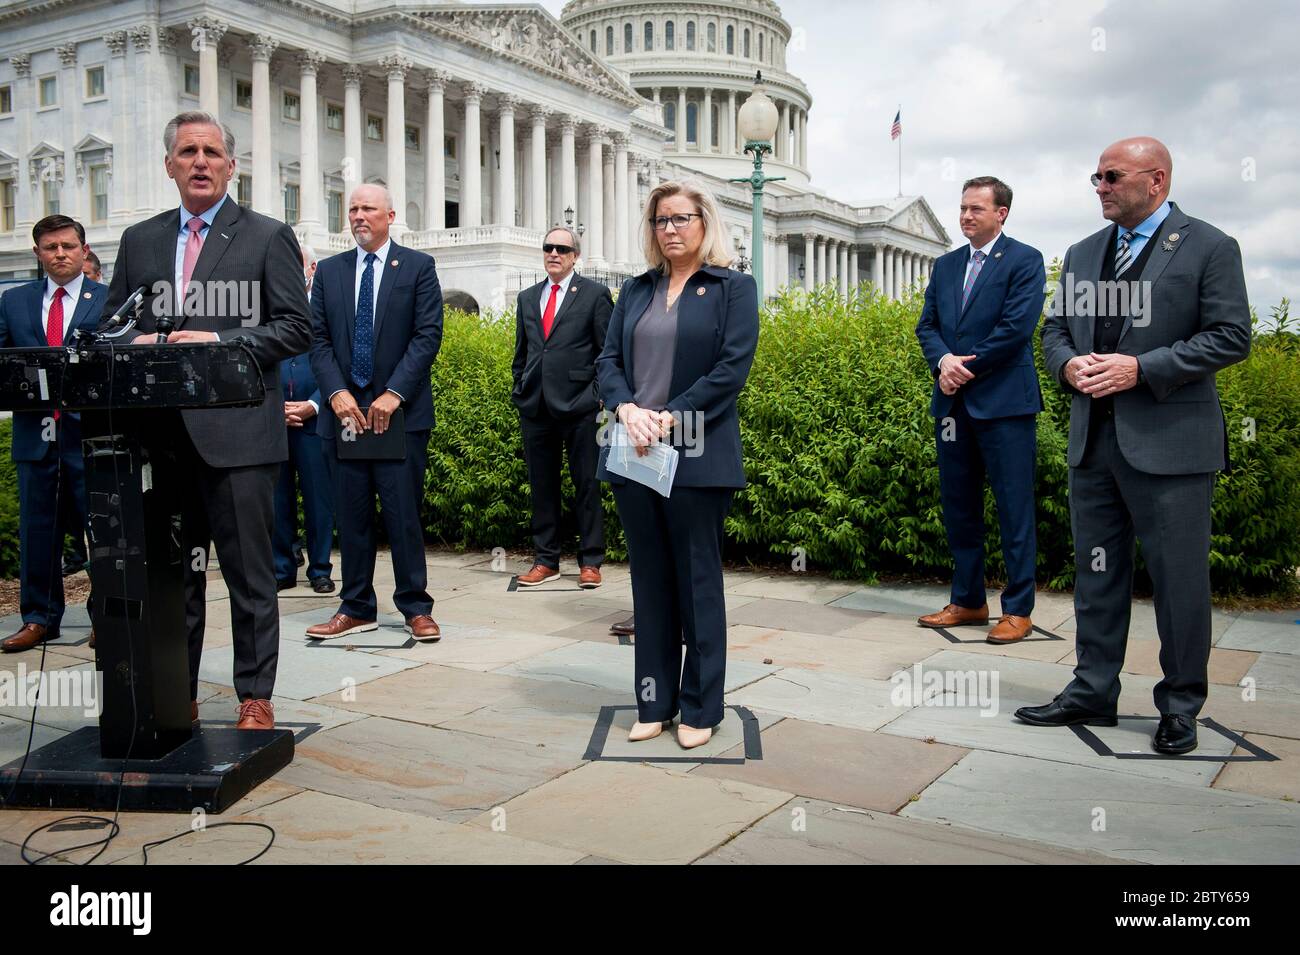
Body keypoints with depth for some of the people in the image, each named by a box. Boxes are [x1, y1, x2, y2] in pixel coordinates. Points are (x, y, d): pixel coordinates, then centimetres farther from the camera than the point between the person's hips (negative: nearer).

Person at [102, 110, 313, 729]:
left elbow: (295, 327, -3)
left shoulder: (268, 237, 4)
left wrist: (220, 342, -15)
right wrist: (135, 346, -5)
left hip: (237, 430, -4)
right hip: (161, 433, 4)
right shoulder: (138, 241, 17)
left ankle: (255, 699, 10)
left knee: (249, 572, 0)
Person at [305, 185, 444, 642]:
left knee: (404, 513, -1)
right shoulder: (329, 271, 13)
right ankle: (357, 608, 17)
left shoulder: (418, 266, 3)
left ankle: (415, 608, 9)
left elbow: (428, 335, -5)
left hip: (400, 411, -3)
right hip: (344, 410, 3)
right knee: (351, 514, 7)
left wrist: (394, 393, -13)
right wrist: (336, 392, -7)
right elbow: (318, 339, 8)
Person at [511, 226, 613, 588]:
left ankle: (590, 561, 9)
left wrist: (601, 395, -7)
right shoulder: (527, 298, 16)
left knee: (586, 484, 1)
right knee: (542, 486, 9)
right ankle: (546, 561, 17)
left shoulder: (595, 294, 2)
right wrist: (520, 391, 12)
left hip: (579, 406, -5)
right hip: (536, 407, 5)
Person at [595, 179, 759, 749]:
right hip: (633, 455, 5)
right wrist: (627, 409, -11)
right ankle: (654, 702, 20)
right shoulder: (636, 290, 15)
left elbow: (732, 369, -9)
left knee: (697, 581, 4)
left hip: (697, 459, -4)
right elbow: (608, 361, 9)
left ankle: (700, 708, 15)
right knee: (649, 580, 10)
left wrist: (669, 418, -16)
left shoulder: (733, 288, 1)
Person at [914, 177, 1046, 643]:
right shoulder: (946, 265, 16)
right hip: (954, 402, 7)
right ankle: (967, 601, 21)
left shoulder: (1024, 260, -3)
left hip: (1003, 400, -6)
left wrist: (966, 369, -11)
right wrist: (943, 360, -10)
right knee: (958, 505, 11)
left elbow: (1017, 326, -13)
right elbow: (927, 324, 10)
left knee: (1014, 508, -1)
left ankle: (1018, 609, 6)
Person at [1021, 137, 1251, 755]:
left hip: (1170, 442, -6)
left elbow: (1231, 337, -9)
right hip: (1093, 440, 6)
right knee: (1096, 570, 12)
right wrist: (1067, 363, -4)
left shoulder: (1209, 248, -3)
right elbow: (1055, 326, 18)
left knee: (1179, 577, 3)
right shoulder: (1083, 253, 15)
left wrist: (1142, 368, -17)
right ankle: (1093, 692, 24)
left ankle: (1180, 706, 18)